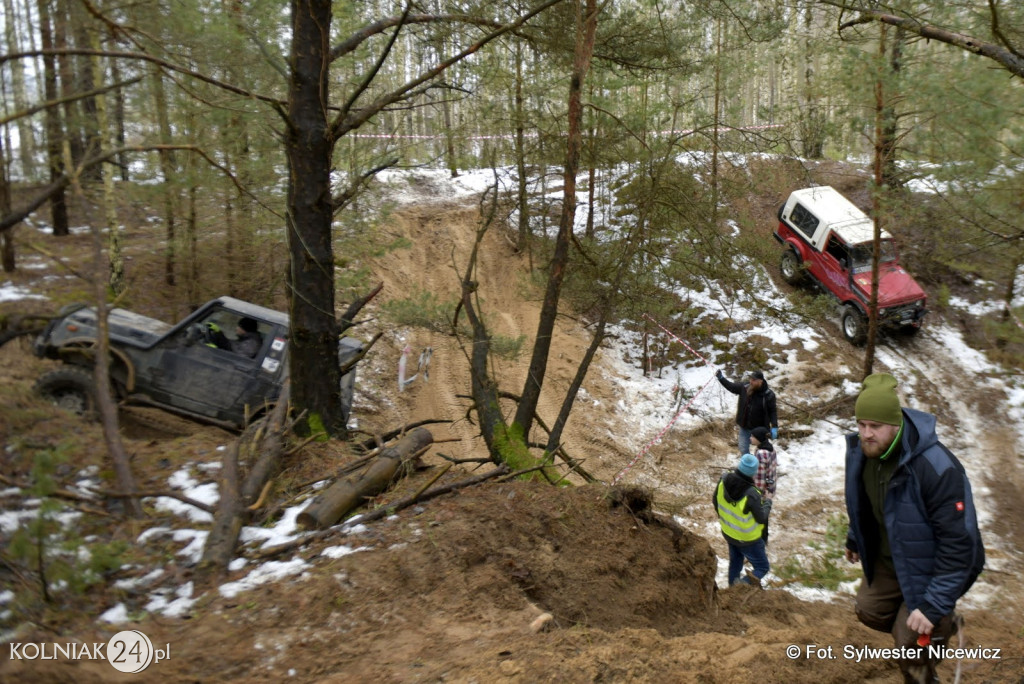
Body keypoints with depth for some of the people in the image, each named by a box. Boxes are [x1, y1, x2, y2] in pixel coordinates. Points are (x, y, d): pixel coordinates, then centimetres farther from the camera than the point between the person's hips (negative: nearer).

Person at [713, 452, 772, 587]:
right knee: (762, 567, 12)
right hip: (747, 539, -6)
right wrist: (767, 504, -1)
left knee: (735, 562, 29)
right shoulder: (751, 495, -37)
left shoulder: (724, 480, -20)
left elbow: (716, 501, -2)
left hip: (728, 532, 6)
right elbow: (762, 518, -20)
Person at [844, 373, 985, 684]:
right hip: (888, 559, 7)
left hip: (930, 565, -7)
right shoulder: (860, 451, -15)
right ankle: (944, 626, 39)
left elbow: (959, 543, -33)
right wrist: (855, 540, 22)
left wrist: (934, 605, -31)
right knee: (869, 610, 18)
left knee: (911, 641, -4)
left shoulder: (936, 468, -37)